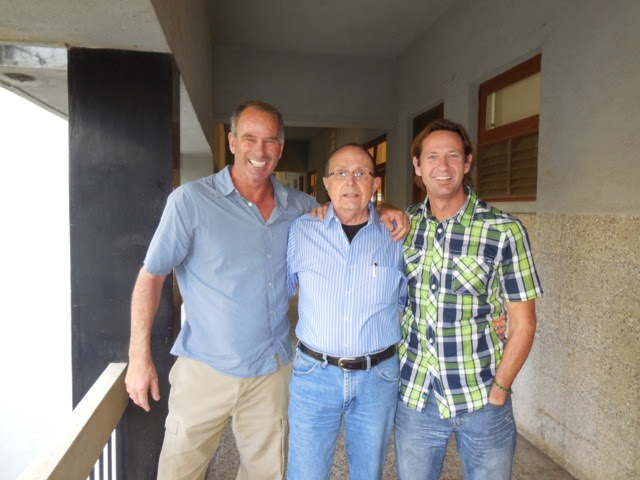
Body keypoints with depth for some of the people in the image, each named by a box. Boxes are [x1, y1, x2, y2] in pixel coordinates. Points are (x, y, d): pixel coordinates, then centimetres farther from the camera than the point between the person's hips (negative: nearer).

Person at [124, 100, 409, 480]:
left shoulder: (299, 206, 2)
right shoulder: (191, 201, -9)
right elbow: (151, 276, -6)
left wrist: (387, 214, -5)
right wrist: (140, 356, -9)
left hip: (272, 371, 3)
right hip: (206, 370, -3)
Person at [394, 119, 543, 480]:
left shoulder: (504, 230, -11)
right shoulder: (404, 223, -1)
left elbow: (523, 323, -7)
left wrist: (498, 393, -9)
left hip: (481, 400, -2)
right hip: (415, 397, 3)